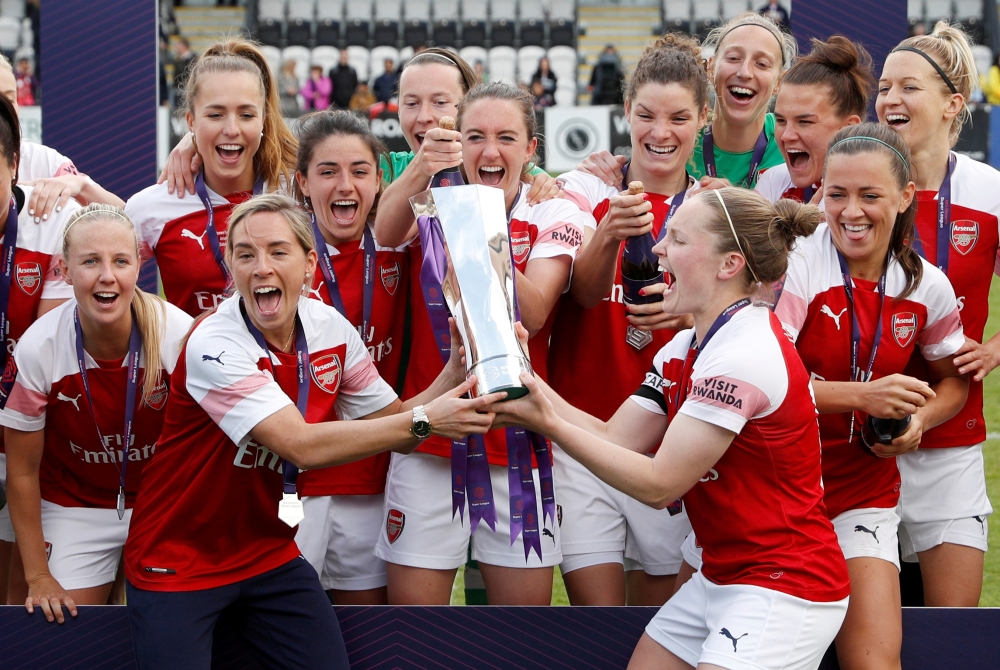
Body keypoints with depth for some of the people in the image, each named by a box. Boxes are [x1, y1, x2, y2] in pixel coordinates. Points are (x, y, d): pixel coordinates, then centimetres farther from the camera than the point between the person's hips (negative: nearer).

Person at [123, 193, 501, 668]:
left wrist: (457, 370, -15)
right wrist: (425, 420, -32)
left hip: (269, 553, 6)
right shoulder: (214, 345, -23)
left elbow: (395, 428, 2)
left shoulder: (332, 329, -4)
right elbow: (302, 446, -31)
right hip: (177, 565, -5)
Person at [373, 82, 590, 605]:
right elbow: (383, 233, -22)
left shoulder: (554, 217, 2)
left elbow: (531, 313, -15)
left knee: (526, 605, 3)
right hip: (429, 439, 0)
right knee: (413, 607, -1)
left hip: (516, 443, 0)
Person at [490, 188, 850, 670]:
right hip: (720, 579, 9)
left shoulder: (744, 355, -21)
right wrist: (530, 384, -8)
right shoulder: (685, 349, 9)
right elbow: (615, 438, 2)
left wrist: (551, 426, -20)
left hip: (782, 592, -9)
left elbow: (659, 485, -20)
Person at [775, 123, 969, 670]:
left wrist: (917, 421, -4)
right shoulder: (795, 268, -14)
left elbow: (953, 381, 17)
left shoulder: (928, 287, -1)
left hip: (867, 495, 3)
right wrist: (864, 395, -26)